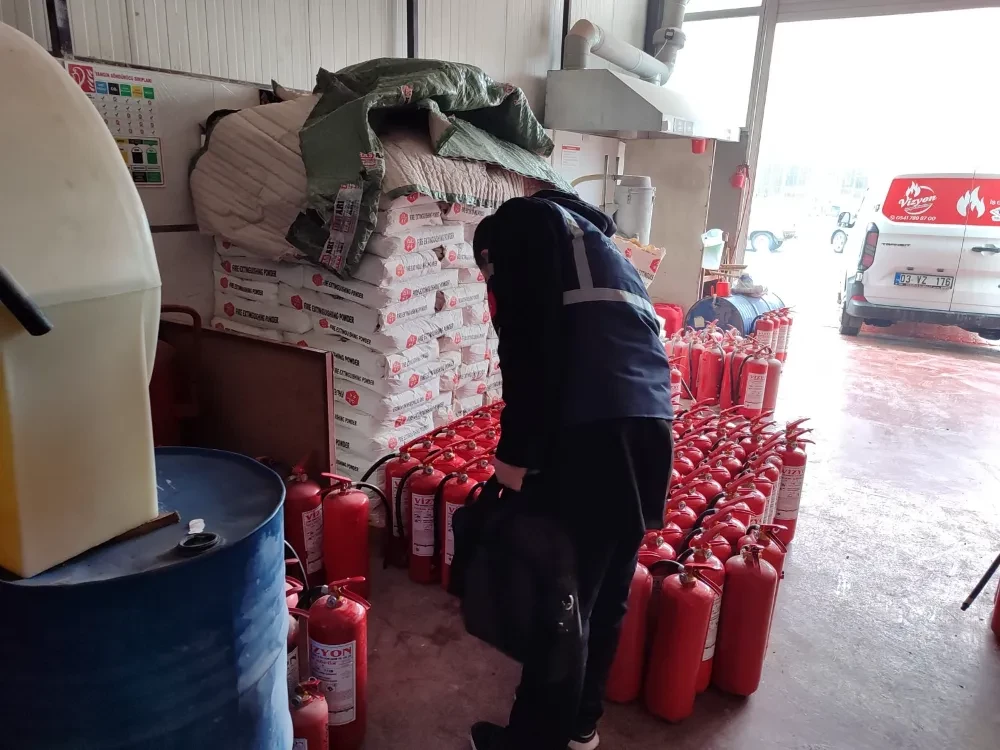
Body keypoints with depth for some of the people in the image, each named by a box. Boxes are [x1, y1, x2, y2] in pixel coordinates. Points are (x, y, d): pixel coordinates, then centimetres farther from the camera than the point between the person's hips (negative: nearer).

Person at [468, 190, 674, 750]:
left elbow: (531, 338, -8)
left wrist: (517, 451, -5)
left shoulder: (521, 222, 9)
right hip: (650, 425, 9)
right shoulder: (599, 245, 33)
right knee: (608, 592, 20)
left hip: (591, 432, -9)